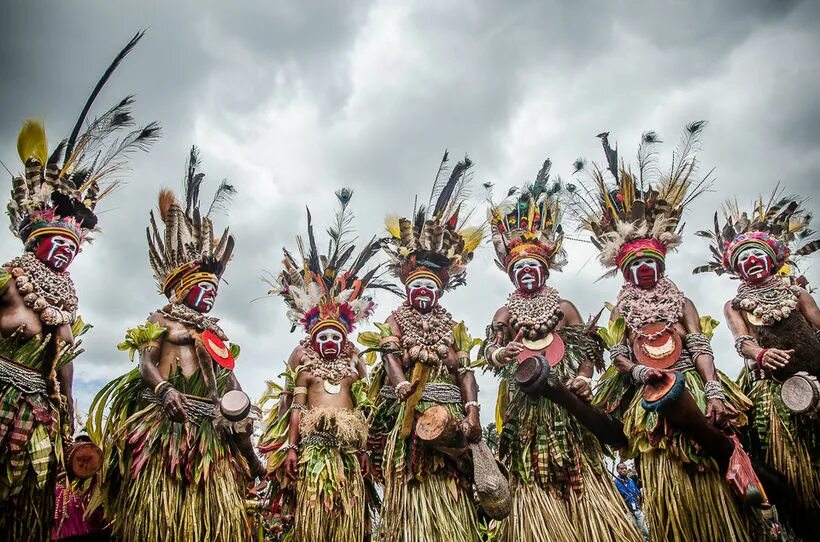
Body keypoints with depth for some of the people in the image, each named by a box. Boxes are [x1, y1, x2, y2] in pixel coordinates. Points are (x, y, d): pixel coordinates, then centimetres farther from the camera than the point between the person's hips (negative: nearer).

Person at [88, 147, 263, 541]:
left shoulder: (216, 334, 24)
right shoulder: (162, 320, 11)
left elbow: (229, 378, 17)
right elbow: (145, 363, -4)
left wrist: (241, 417, 6)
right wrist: (165, 391, -22)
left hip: (209, 425, 5)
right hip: (166, 420, -5)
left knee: (216, 507, -2)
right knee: (158, 502, -8)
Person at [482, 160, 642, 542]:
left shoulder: (564, 306, 11)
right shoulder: (504, 313, 12)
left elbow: (587, 350, 4)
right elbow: (489, 352, -1)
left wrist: (584, 378, -13)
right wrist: (500, 354, -23)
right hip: (525, 403, 0)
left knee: (575, 467, -1)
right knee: (533, 478, -1)